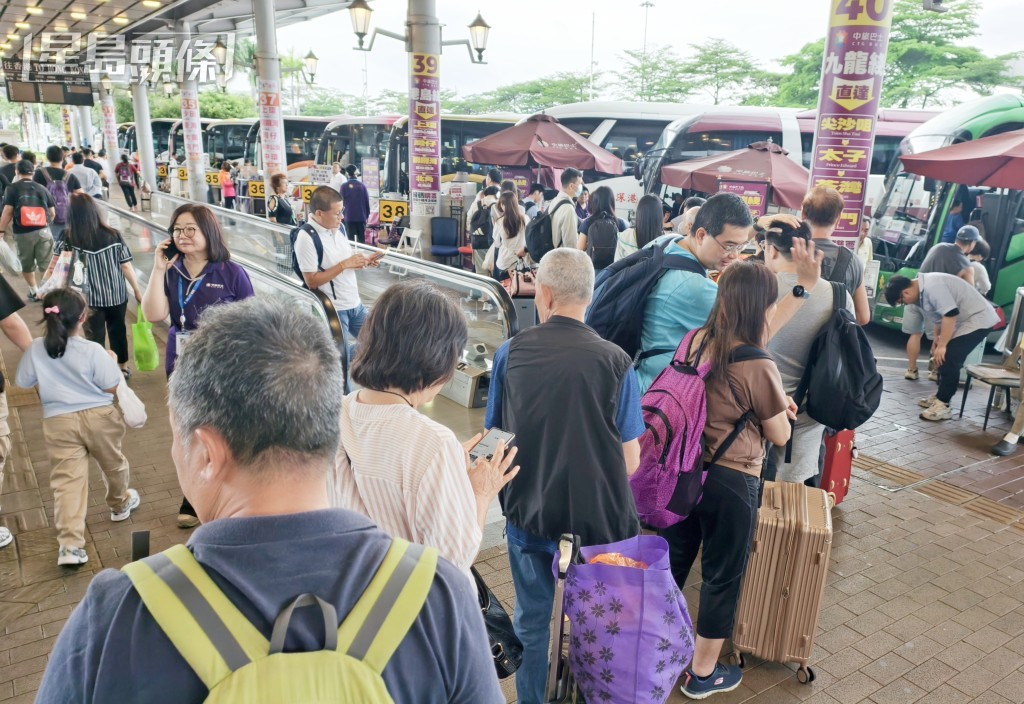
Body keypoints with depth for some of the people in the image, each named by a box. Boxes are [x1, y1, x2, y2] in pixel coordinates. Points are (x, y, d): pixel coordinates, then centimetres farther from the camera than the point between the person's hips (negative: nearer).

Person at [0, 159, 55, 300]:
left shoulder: (11, 188, -1)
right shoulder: (42, 189, 7)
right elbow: (52, 213, 10)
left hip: (22, 233, -1)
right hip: (43, 231, 1)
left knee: (27, 265, 18)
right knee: (46, 264, 5)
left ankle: (33, 291, 27)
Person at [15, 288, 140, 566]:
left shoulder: (35, 349, -6)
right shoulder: (93, 350, -16)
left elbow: (22, 381, 7)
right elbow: (112, 386, -10)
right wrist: (110, 360, 6)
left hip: (59, 422, 1)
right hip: (99, 416, -1)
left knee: (67, 481, 0)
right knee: (112, 464, 24)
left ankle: (70, 545, -6)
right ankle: (120, 504, 48)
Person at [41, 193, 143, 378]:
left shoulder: (67, 240, -12)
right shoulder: (114, 236, -9)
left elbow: (53, 269, -10)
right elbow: (126, 266, -5)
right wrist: (137, 291, 5)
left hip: (91, 299, -2)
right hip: (117, 295, 2)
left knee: (95, 337, 11)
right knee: (118, 330, 21)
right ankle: (122, 368, 35)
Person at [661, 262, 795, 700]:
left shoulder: (694, 341, -1)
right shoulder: (758, 366, -20)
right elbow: (780, 436, -7)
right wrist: (780, 408, 10)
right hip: (730, 481, -6)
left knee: (673, 561, 22)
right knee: (722, 576, 14)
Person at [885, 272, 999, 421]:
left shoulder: (932, 286, -25)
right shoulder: (924, 287, 8)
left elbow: (951, 314, -29)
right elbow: (941, 313, 20)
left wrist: (942, 345, -22)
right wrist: (937, 339, 19)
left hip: (978, 320, -10)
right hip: (965, 321, 10)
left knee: (949, 360, -15)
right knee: (945, 359, 13)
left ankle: (942, 406, -11)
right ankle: (940, 398, 23)